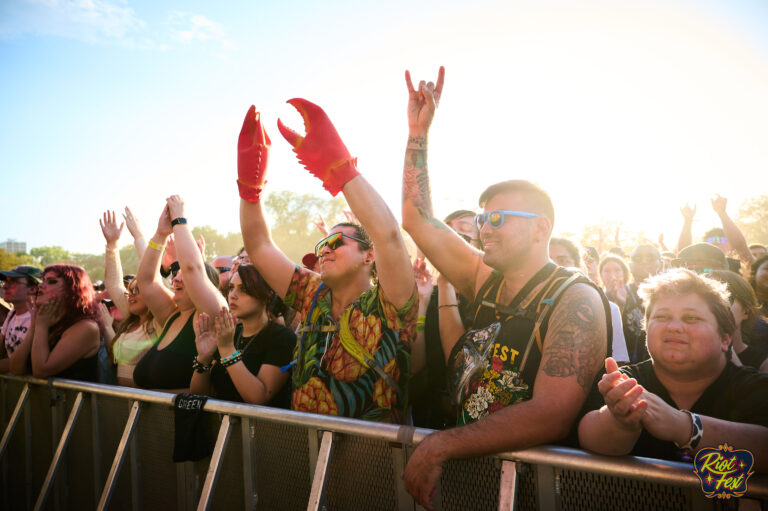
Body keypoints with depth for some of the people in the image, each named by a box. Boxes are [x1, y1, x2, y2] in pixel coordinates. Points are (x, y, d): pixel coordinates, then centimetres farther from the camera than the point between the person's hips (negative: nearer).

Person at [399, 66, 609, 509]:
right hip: (473, 467, 5)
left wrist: (440, 446, -23)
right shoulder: (486, 280, 5)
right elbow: (418, 220, 10)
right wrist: (419, 132, 6)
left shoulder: (576, 301, -14)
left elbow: (551, 416, -24)